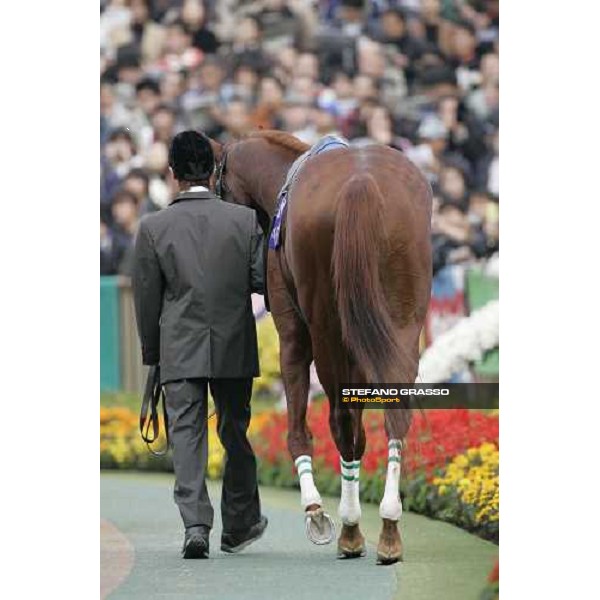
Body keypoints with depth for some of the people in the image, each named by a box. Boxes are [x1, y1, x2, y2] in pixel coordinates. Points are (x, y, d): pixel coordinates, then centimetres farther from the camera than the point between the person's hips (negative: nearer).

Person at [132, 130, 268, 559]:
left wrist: (151, 353, 12)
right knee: (235, 435, 15)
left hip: (179, 351, -1)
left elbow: (146, 298, 1)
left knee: (187, 436, -1)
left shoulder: (153, 227, -5)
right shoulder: (244, 220, -5)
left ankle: (195, 526, -16)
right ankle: (239, 526, 26)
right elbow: (263, 280, -4)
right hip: (235, 348, 1)